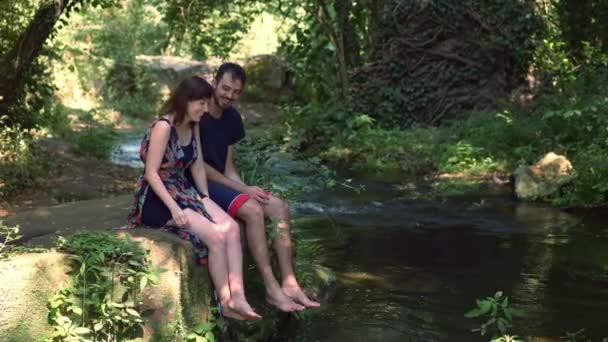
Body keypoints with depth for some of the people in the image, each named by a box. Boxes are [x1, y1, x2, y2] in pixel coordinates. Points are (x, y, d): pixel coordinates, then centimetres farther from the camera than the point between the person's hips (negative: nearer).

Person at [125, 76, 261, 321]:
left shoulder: (193, 128, 7)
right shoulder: (163, 127, -18)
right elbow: (151, 173, -20)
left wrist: (206, 201, 1)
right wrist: (174, 208, -24)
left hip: (183, 191, 8)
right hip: (157, 198, -8)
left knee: (231, 228, -15)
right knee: (216, 236, -22)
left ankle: (237, 297, -17)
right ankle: (226, 304, -10)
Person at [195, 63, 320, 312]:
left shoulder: (231, 118, 10)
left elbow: (228, 168, 12)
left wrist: (246, 188, -9)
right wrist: (241, 189, -16)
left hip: (224, 182, 8)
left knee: (280, 208, -8)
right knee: (253, 210, -29)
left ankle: (289, 284, -11)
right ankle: (272, 289, -25)